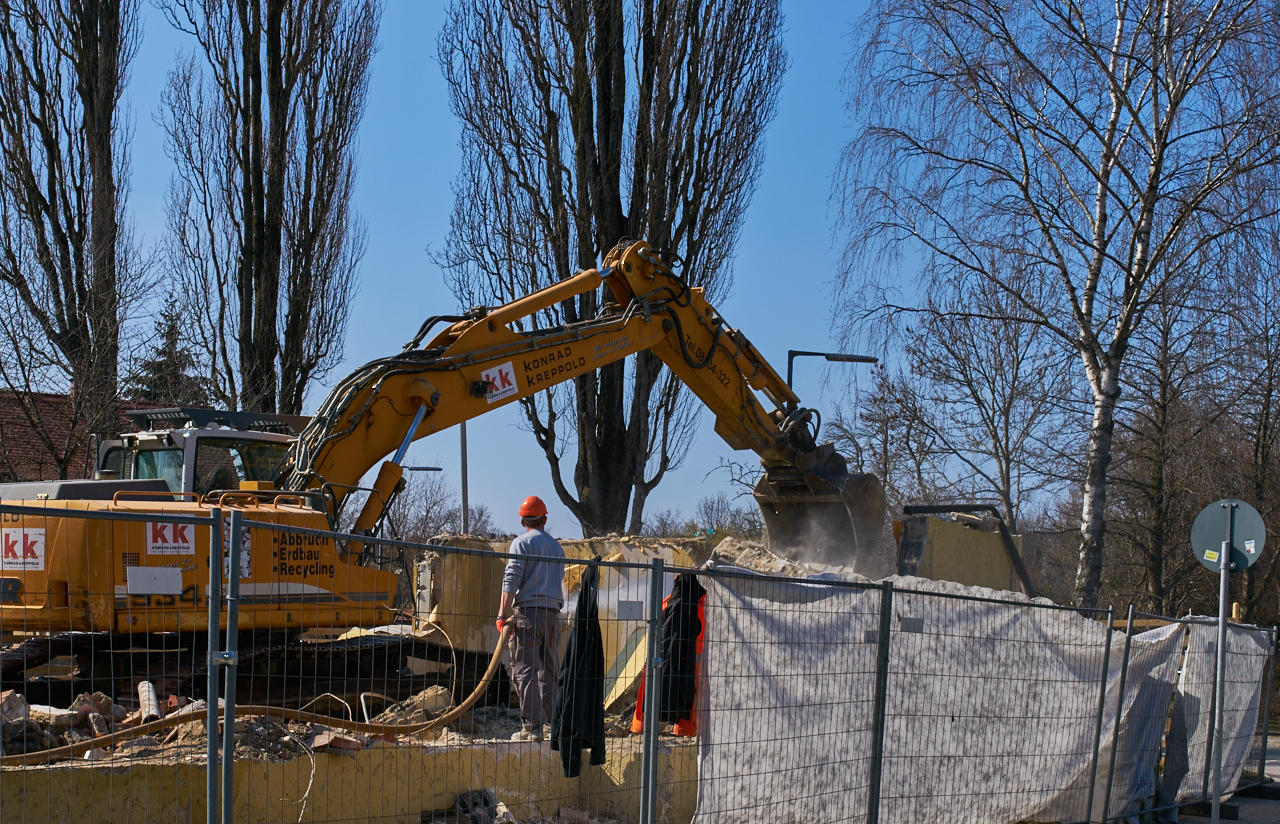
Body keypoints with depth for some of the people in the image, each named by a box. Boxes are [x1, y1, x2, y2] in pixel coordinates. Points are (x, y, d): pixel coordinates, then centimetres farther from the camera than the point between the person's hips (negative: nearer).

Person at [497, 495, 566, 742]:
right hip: (552, 612, 6)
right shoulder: (557, 547, 18)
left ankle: (532, 725, -14)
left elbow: (511, 580, -9)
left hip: (528, 611, -6)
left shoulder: (521, 543, 0)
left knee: (526, 670, -7)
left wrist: (502, 614, -12)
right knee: (549, 671, 12)